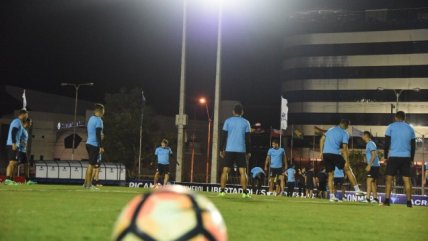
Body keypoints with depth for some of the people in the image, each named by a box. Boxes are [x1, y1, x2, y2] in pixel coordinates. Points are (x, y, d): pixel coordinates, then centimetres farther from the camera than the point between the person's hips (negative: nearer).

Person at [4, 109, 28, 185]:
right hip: (12, 145, -10)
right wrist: (14, 143, -24)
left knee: (14, 163, 11)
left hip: (13, 145, 10)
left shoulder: (18, 122, 23)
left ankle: (11, 179, 12)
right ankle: (7, 179, -21)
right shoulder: (17, 121, -8)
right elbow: (13, 132, -19)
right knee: (12, 162, -15)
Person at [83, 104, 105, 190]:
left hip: (89, 143, 9)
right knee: (92, 164, -6)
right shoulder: (98, 120, -13)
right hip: (94, 145, -9)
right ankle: (89, 185, -3)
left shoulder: (91, 119, 15)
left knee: (91, 164, 16)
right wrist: (101, 146, -18)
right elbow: (98, 134, -19)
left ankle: (86, 183, 19)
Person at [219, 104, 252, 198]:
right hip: (241, 150, 0)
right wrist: (248, 152, 8)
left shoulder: (228, 121, 5)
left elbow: (223, 136, 2)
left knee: (225, 170, 3)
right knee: (243, 171, 0)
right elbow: (247, 138, 3)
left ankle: (222, 191, -4)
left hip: (229, 150, 0)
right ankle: (245, 192, -6)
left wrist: (221, 149, 8)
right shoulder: (246, 123, 5)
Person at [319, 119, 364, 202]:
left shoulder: (331, 129, 20)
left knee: (330, 175, 11)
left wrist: (321, 152, 16)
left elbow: (322, 139, 15)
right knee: (348, 169, 9)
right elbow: (344, 148, -5)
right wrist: (347, 162, -6)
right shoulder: (345, 134, 3)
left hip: (325, 154, 5)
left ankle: (332, 196, 5)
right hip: (335, 154, -5)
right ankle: (357, 190, 7)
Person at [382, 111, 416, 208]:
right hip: (406, 157, 2)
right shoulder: (410, 128, 11)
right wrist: (412, 159, 16)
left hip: (393, 156, -2)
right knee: (407, 179, 4)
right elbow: (413, 146, 11)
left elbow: (387, 143, -1)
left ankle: (387, 200, -6)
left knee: (389, 178, 3)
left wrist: (385, 156, 6)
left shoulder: (391, 127, 3)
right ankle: (409, 201, 0)